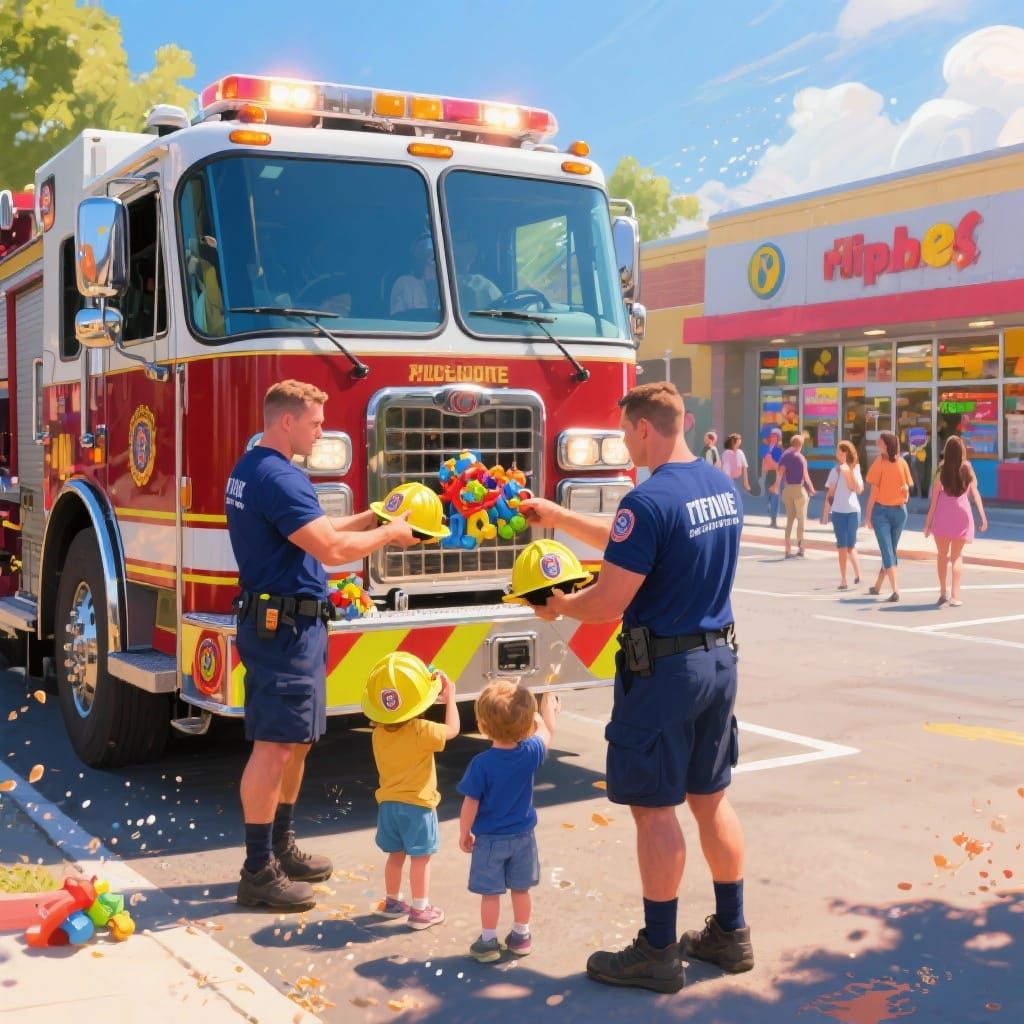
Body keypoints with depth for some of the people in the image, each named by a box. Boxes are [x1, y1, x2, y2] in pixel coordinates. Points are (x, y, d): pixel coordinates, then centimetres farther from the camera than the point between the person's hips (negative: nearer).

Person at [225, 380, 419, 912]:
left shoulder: (249, 469, 15)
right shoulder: (279, 478, -19)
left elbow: (316, 529, 21)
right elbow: (331, 549, -23)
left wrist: (374, 517, 13)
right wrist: (388, 534, -9)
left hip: (280, 622, 11)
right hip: (284, 625, -11)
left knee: (295, 741, 18)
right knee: (274, 745, -5)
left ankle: (280, 847, 29)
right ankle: (259, 872, 1)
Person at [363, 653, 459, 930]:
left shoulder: (379, 732, -2)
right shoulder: (421, 731, -21)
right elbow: (452, 730, -7)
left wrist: (431, 685, 13)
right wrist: (449, 697, 4)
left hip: (388, 803, 6)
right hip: (417, 805, -6)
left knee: (395, 854, 20)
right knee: (420, 858, 3)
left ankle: (392, 901, 32)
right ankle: (420, 910, 8)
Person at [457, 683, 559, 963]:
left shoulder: (481, 764, -23)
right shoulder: (531, 754, -13)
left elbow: (471, 803, -16)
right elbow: (547, 732, 8)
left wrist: (464, 833, -1)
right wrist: (548, 708, 26)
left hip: (489, 840, -3)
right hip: (523, 837, 4)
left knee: (490, 893, 9)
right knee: (521, 889, 17)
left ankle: (488, 942, 18)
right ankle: (521, 937, 30)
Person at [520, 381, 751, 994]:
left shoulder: (649, 501, -20)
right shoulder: (724, 487, 7)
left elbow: (609, 602, -19)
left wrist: (558, 607, 1)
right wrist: (557, 517, 22)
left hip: (662, 669, -8)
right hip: (720, 659, 8)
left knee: (655, 810, 3)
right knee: (711, 798, 17)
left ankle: (659, 952, 13)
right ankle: (731, 934, 28)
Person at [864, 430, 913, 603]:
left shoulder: (879, 461, -11)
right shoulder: (902, 462, 0)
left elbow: (874, 491, -11)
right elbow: (907, 490, 1)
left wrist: (868, 514, -6)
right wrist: (902, 505, 16)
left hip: (881, 510, -4)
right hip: (899, 510, 4)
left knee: (887, 551, -4)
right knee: (891, 550, 17)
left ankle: (895, 590, -16)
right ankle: (877, 586, 30)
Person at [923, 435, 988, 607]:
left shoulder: (942, 471, -5)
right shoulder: (968, 469, 0)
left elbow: (934, 499, -4)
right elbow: (975, 494, 3)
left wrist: (928, 522, 0)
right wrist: (983, 516, 10)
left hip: (943, 514, -1)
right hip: (962, 513, 1)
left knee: (942, 554, 14)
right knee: (957, 556, 8)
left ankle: (943, 593, 14)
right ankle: (955, 595, -2)